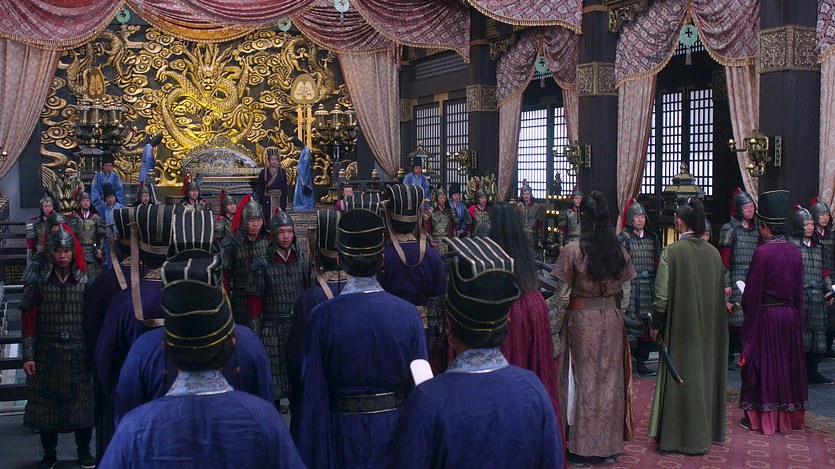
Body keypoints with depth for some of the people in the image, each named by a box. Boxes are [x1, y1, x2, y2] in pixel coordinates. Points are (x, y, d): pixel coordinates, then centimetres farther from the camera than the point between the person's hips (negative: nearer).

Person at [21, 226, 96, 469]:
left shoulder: (85, 283, 0)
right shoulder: (39, 284, 0)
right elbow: (29, 322, 0)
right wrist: (28, 356, -4)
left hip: (79, 355, 0)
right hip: (47, 355, 0)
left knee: (82, 402, 5)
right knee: (46, 404, 6)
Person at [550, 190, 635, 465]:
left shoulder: (573, 250, -13)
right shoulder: (619, 250, 0)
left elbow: (562, 294, -11)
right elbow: (625, 293, 5)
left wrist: (558, 326, 1)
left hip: (581, 319, -3)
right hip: (611, 318, 4)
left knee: (584, 378, 6)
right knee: (610, 378, 12)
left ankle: (582, 448, 12)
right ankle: (610, 446, 21)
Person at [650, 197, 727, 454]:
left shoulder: (671, 252, -15)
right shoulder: (714, 253, 1)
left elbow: (662, 294, -15)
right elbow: (721, 292, 8)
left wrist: (655, 324, -3)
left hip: (681, 326, -5)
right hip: (709, 327, 5)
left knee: (681, 376, 5)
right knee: (705, 373, 16)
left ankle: (677, 434, 13)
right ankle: (704, 431, 26)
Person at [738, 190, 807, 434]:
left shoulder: (762, 252, -18)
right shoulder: (795, 252, 1)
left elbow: (752, 294, -15)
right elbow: (799, 291, 8)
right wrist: (797, 319, 17)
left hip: (766, 316, -6)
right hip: (790, 315, 6)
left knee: (762, 364, 4)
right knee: (788, 363, 14)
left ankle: (761, 417, 10)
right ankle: (788, 416, 24)